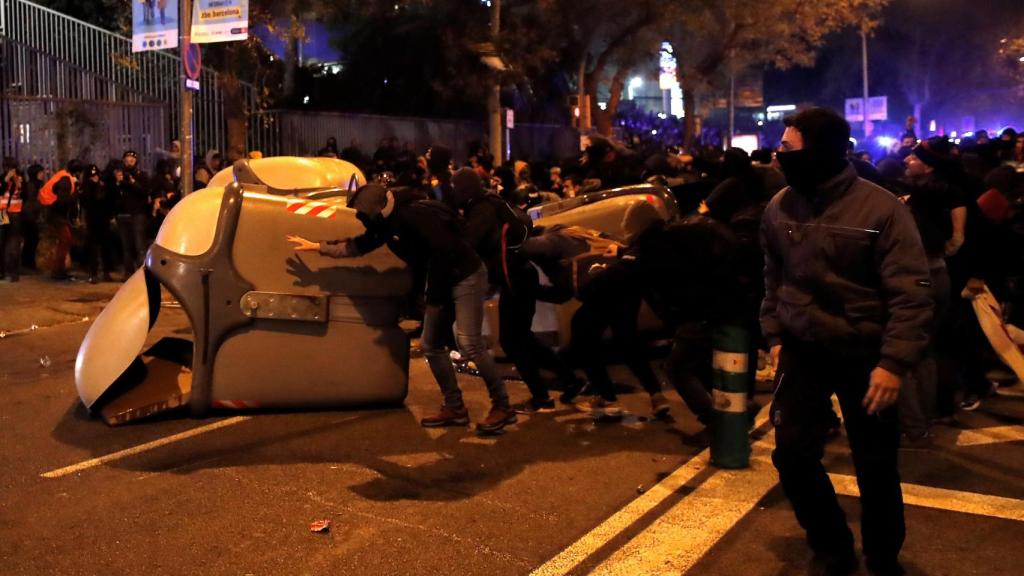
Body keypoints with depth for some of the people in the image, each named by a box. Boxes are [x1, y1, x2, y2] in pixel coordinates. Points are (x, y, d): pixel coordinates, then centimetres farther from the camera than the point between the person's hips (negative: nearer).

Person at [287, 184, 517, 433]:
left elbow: (443, 249, -26)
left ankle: (502, 406, -8)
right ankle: (454, 408, 13)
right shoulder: (386, 224, 9)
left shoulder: (413, 214, -20)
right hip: (443, 281, 10)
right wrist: (317, 246, 21)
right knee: (430, 345, 7)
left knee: (469, 343, -17)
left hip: (466, 276, -10)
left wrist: (434, 294, -17)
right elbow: (358, 246, 23)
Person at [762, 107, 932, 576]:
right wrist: (774, 335, 10)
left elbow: (911, 292, -15)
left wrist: (894, 361, -20)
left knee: (875, 466, 7)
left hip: (865, 355, -3)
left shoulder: (879, 208, -15)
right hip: (802, 350, 4)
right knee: (793, 455, 0)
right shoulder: (779, 208, -1)